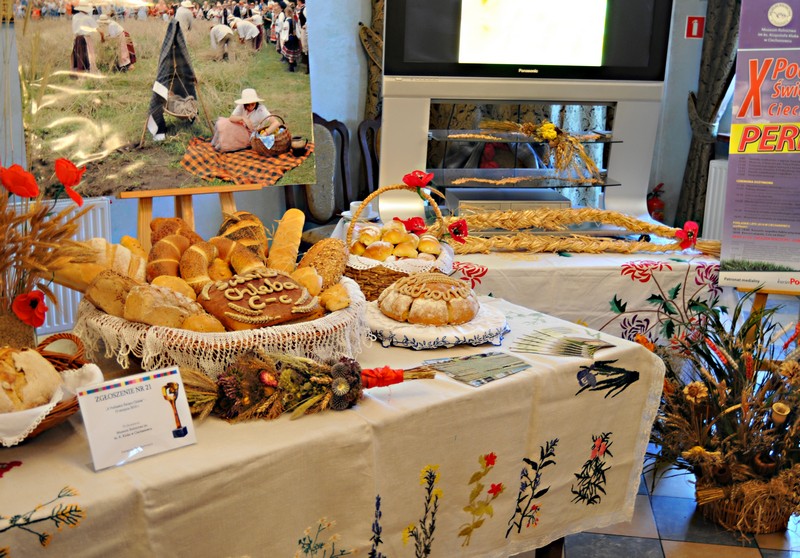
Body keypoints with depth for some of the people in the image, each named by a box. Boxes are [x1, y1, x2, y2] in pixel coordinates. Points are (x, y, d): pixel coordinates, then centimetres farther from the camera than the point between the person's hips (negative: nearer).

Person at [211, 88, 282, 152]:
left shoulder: (261, 110, -26)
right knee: (221, 123, -13)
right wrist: (243, 118, -39)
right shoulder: (241, 106, -14)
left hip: (250, 136, -5)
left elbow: (277, 123, -35)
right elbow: (231, 118, -20)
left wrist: (264, 135, -48)